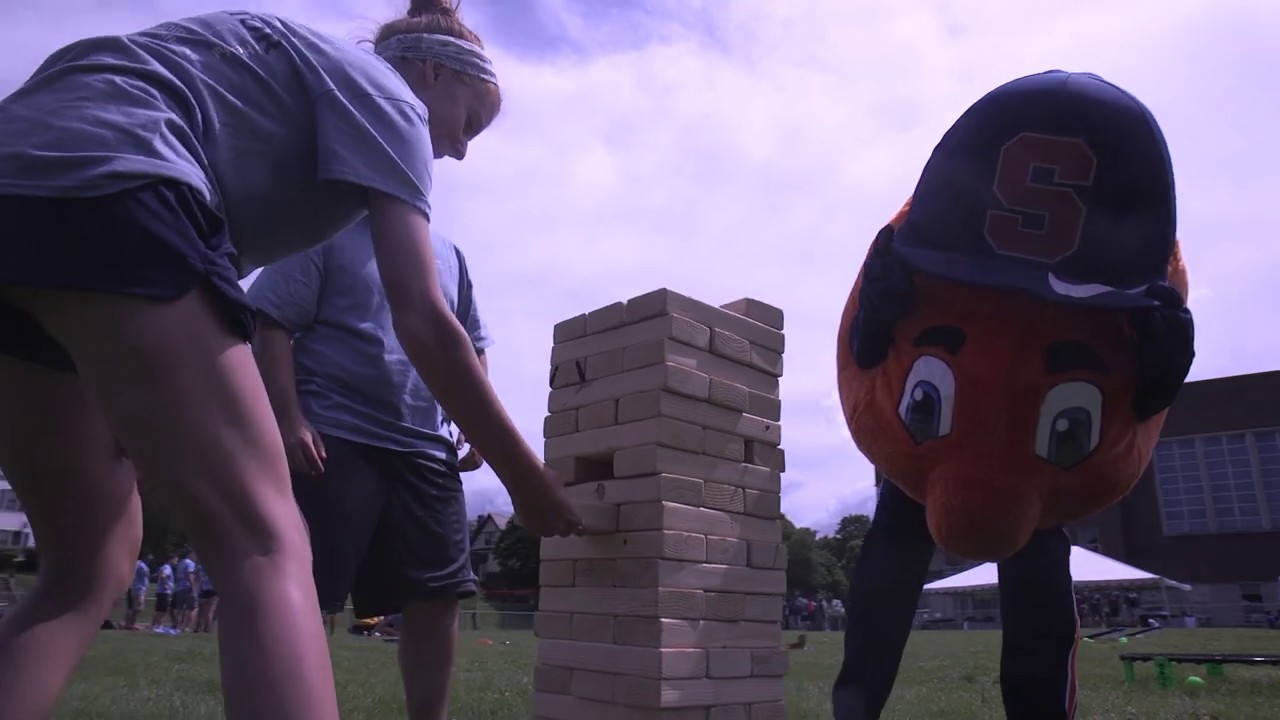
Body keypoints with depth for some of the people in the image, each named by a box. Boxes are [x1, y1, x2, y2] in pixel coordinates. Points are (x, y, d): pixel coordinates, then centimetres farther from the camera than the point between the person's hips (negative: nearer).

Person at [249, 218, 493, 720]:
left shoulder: (448, 256, 20)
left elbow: (471, 348, 24)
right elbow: (271, 325, -4)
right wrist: (289, 419, -16)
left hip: (425, 449, 6)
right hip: (335, 442, -5)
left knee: (438, 597, 5)